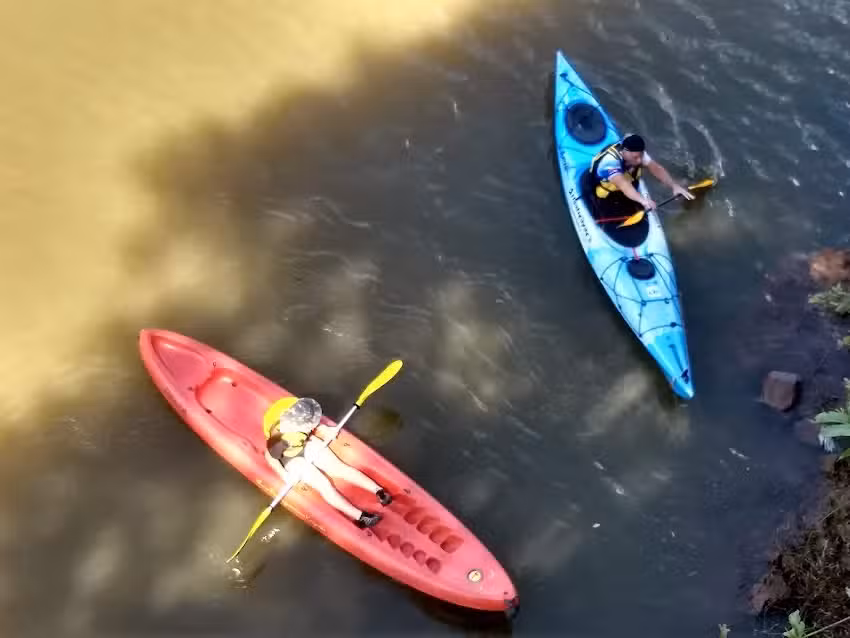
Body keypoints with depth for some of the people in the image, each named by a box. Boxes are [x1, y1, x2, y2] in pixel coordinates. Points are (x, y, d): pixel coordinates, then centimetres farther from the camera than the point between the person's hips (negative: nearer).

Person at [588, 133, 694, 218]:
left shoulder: (637, 153, -17)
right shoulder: (610, 161, -39)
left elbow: (656, 168, -24)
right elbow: (622, 184, -57)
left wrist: (674, 185, -41)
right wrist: (642, 199, -74)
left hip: (628, 195, 6)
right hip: (606, 198, -6)